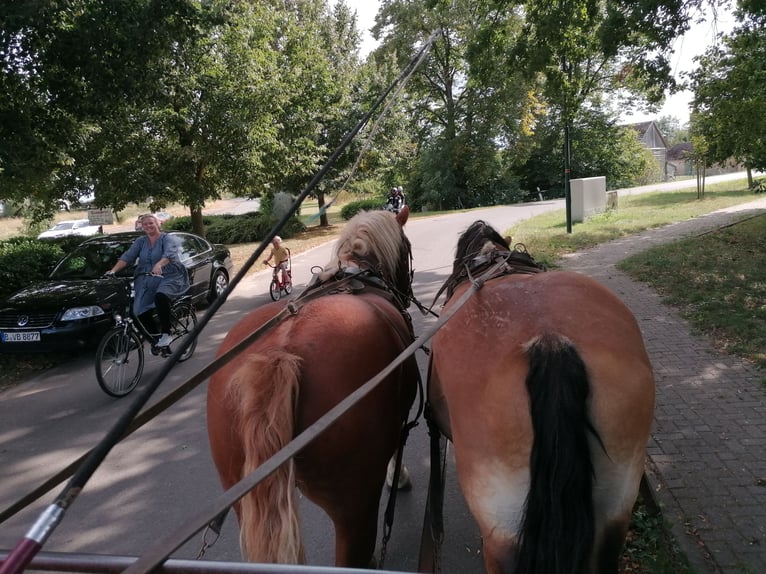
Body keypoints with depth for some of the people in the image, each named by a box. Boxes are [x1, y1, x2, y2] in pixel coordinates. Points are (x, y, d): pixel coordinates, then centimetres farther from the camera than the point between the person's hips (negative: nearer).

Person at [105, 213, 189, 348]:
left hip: (169, 278, -5)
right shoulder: (140, 242, 14)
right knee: (141, 312, -10)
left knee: (160, 297, -36)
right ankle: (155, 340, 10)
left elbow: (169, 254, -22)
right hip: (146, 283, 5)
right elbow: (127, 256, 2)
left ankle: (166, 334, -26)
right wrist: (114, 270, -14)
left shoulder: (168, 239, -1)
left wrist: (159, 265, -43)